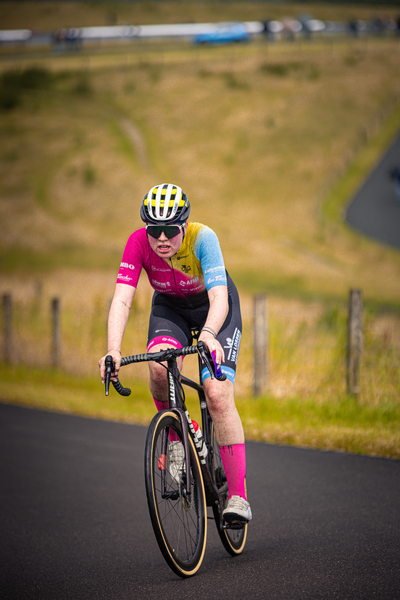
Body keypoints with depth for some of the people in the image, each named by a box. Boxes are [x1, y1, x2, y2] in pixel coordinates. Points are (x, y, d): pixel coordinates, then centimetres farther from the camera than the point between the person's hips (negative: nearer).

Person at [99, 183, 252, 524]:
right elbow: (122, 300, -34)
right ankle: (175, 438, -4)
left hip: (214, 307, -2)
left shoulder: (203, 238, -34)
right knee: (160, 366, -31)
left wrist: (208, 335, -64)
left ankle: (238, 496, -14)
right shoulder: (139, 242, -27)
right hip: (170, 307, 2)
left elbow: (219, 297, -44)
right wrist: (113, 350, -49)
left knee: (218, 393, -19)